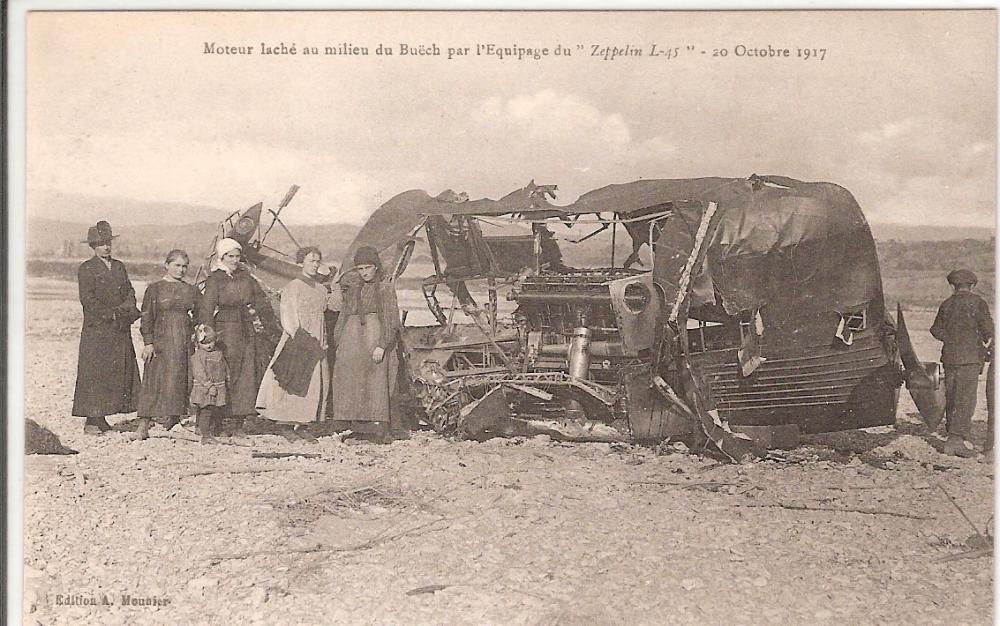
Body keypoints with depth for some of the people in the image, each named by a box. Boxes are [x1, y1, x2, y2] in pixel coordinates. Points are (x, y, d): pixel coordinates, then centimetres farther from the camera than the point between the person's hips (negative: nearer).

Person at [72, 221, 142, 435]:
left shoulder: (119, 266, 17)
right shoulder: (86, 269, -2)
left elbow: (129, 291, 14)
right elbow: (87, 299, -10)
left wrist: (128, 308, -7)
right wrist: (110, 314, -14)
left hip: (121, 329, 6)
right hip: (97, 330, -6)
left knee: (119, 373, 4)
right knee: (94, 374, -6)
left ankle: (101, 417, 11)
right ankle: (91, 420, -3)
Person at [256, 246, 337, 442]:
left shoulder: (322, 289, 14)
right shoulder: (293, 287, -5)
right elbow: (287, 316, -9)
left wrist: (323, 343, 16)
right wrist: (299, 338, -19)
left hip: (317, 342, 7)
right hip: (297, 339, -6)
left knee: (316, 383, 2)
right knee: (294, 381, -6)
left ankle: (301, 425, 7)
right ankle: (288, 426, 0)